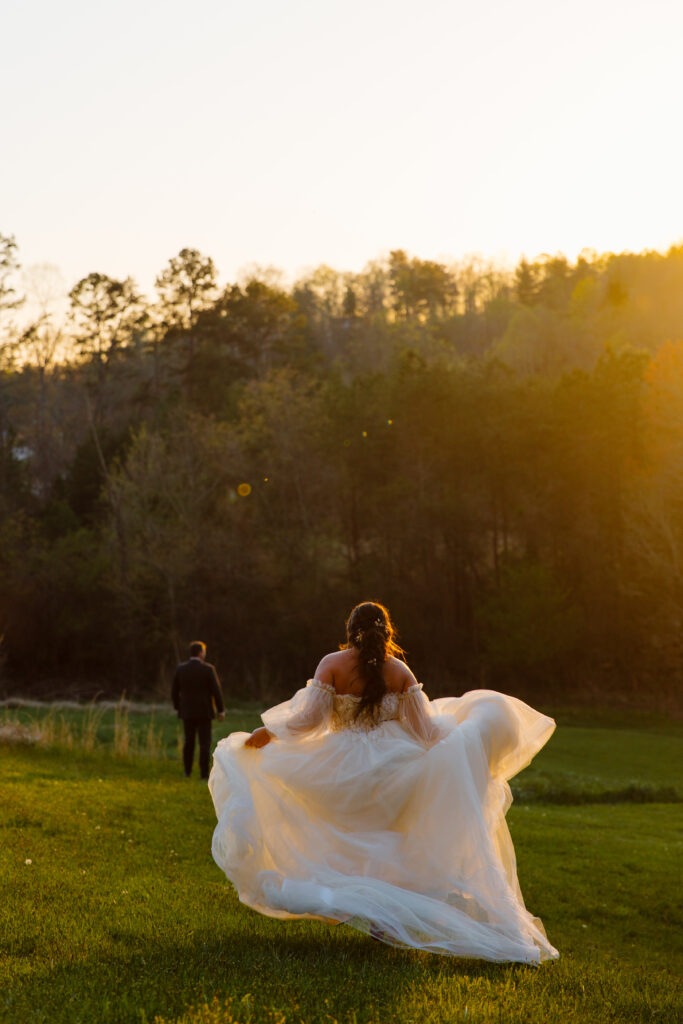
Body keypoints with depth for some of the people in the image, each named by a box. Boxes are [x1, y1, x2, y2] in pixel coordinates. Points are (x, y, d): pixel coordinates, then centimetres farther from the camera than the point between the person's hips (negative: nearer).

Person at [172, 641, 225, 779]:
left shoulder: (180, 669, -2)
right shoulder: (208, 669, -12)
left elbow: (174, 692, 3)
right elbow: (216, 691, -12)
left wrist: (178, 708, 18)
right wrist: (221, 710, -1)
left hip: (187, 711, 3)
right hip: (204, 711, -3)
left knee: (189, 742, 16)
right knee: (205, 744, 0)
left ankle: (187, 772, 17)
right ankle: (204, 774, -4)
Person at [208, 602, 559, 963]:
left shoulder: (332, 665, -4)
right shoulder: (400, 671, 2)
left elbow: (309, 719, -8)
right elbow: (424, 730, 1)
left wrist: (268, 732, 6)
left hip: (343, 768, -1)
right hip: (392, 768, 2)